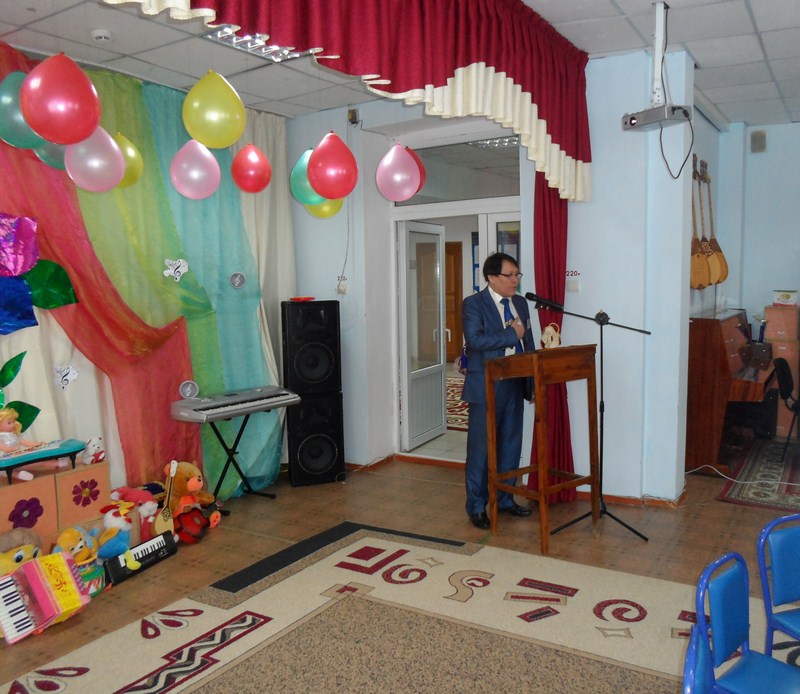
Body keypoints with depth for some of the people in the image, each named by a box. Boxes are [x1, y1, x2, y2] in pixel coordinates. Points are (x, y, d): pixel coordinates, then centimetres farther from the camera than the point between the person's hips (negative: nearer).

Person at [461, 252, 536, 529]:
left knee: (511, 445, 14)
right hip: (486, 387, -6)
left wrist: (533, 380, 9)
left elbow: (528, 343, 14)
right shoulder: (473, 304, -9)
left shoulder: (520, 303, 12)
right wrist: (511, 334, -17)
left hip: (515, 385, 7)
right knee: (481, 448, 2)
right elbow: (475, 340, -23)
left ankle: (505, 499, 29)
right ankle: (477, 506, 15)